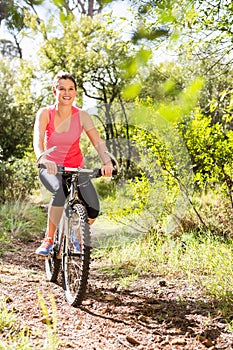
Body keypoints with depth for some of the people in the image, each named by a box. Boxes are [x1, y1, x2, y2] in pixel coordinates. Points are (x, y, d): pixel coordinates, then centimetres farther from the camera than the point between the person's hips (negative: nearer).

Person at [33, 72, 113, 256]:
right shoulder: (45, 113, -10)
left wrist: (107, 162, -36)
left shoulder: (82, 116, -7)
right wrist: (44, 159, -45)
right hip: (51, 169, -2)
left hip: (76, 169, 2)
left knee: (93, 210, -17)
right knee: (60, 190, -37)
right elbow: (38, 141, -23)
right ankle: (49, 239, -21)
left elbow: (98, 141, -16)